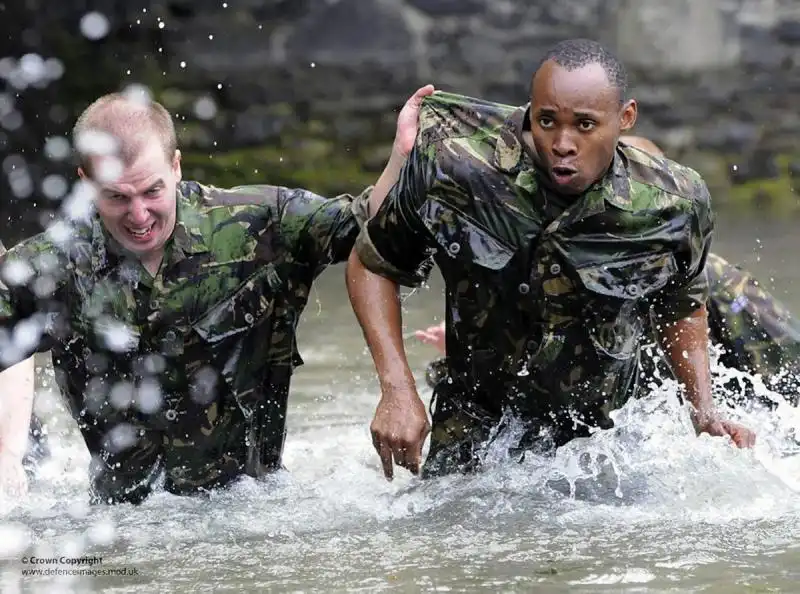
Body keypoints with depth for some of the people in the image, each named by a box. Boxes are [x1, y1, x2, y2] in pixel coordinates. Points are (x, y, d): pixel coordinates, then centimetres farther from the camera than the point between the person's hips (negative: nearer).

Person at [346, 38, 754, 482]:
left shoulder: (673, 204, -15)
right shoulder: (452, 167, -21)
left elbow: (681, 307, 8)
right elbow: (371, 265, -4)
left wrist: (704, 409, -4)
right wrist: (397, 390, -16)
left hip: (599, 436, 1)